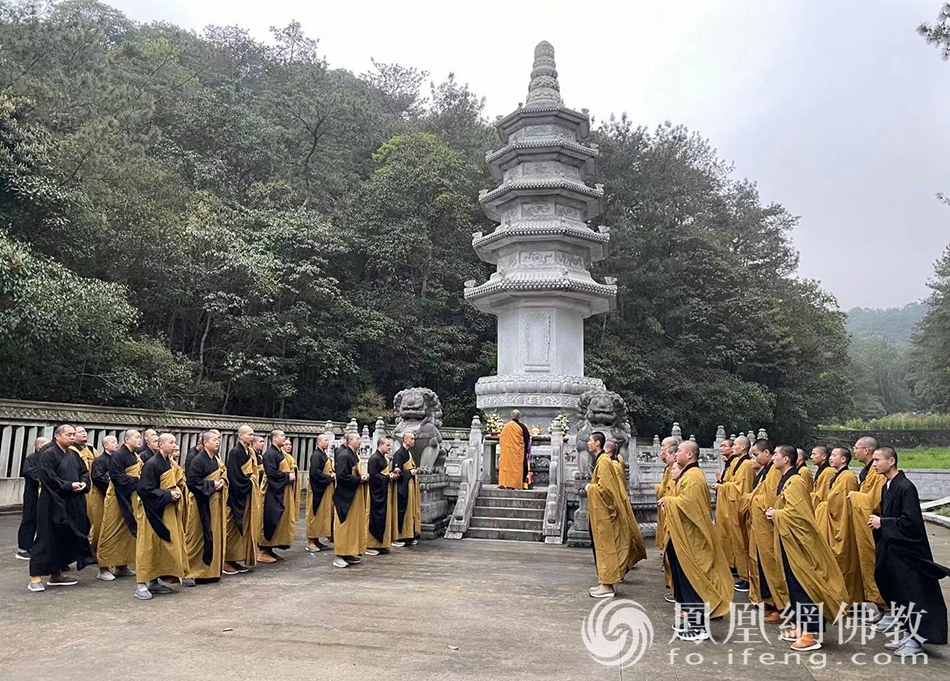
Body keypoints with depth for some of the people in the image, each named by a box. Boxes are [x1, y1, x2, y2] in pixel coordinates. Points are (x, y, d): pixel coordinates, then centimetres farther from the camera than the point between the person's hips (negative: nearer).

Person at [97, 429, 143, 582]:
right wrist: (137, 482, -19)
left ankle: (121, 565, 20)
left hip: (131, 499, 9)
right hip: (117, 498, -9)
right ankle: (103, 568, 4)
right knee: (111, 532, -3)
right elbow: (117, 477, -22)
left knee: (127, 532, 11)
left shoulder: (135, 456, 12)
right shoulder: (118, 455, -14)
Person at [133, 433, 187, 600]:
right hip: (152, 511, -9)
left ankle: (154, 580, 21)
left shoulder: (168, 462, 9)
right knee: (148, 547, -4)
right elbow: (145, 489, -21)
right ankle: (141, 584, 3)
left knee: (162, 546, 12)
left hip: (165, 511, 9)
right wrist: (167, 495, -19)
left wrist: (175, 492, 2)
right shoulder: (151, 464, -18)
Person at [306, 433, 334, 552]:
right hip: (317, 489, -9)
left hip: (325, 489, 10)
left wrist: (332, 474, 1)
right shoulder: (316, 455, -14)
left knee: (323, 514, 11)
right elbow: (314, 472, -24)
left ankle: (316, 539, 17)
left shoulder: (324, 455, 15)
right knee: (315, 514, -4)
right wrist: (329, 477, -15)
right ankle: (311, 541, 2)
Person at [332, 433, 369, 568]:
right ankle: (339, 555, 1)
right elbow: (341, 475, -23)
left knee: (355, 524, 12)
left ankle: (350, 553, 19)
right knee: (344, 525, -5)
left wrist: (364, 477, 3)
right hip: (345, 496, -10)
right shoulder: (343, 455, -15)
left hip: (355, 496, 10)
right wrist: (358, 479, -17)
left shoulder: (354, 455, 14)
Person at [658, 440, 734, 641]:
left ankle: (698, 626, 3)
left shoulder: (693, 477, -18)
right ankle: (690, 618, 23)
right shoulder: (689, 474, 14)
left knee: (691, 579, -4)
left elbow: (687, 503, -26)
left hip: (689, 537, -10)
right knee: (685, 578, 15)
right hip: (684, 535, 10)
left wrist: (667, 501, -12)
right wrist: (668, 500, 4)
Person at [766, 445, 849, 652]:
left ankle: (812, 634, 3)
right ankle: (801, 627, 24)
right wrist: (775, 512, 4)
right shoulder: (786, 481, 12)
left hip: (799, 542, -10)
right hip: (789, 541, 10)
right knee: (794, 586, 15)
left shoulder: (795, 482, -19)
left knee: (805, 586, -4)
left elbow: (799, 513, -25)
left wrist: (775, 515, -13)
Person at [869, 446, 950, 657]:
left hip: (907, 551, -9)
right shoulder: (887, 487, 9)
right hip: (891, 549, 9)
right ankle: (905, 634, 26)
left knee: (912, 595, 1)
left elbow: (911, 521, -23)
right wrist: (878, 521, -1)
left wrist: (882, 523, -17)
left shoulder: (906, 487, -19)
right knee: (896, 595, 15)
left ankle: (916, 640, 11)